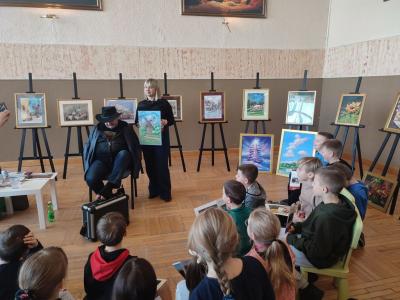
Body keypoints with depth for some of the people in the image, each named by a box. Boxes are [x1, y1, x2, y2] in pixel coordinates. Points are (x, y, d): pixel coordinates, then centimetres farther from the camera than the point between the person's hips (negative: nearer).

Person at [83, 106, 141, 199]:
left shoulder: (125, 128, 5)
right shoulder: (97, 128, 11)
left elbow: (134, 146, 1)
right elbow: (89, 146, 15)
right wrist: (88, 164, 2)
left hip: (119, 161, -1)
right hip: (102, 160, 1)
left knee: (124, 153, -35)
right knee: (90, 178, -26)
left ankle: (108, 188, -33)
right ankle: (108, 195, 1)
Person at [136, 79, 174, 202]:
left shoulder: (164, 103, -3)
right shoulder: (141, 104, 8)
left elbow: (172, 120, 0)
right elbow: (137, 121, 11)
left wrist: (164, 122, -20)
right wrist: (140, 123, -10)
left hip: (161, 138, -3)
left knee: (162, 165, -2)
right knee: (150, 165, 8)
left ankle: (165, 192, 10)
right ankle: (154, 190, 24)